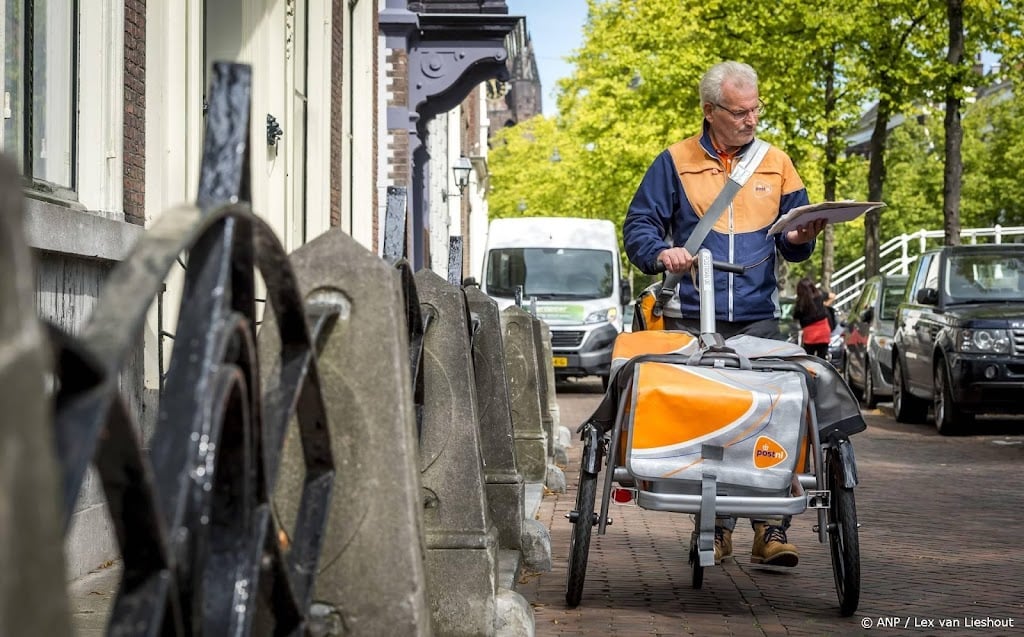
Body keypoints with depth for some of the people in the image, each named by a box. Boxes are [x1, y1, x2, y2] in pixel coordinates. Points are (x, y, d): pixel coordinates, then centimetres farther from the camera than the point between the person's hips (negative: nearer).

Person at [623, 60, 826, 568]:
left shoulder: (777, 164, 14)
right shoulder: (675, 163, 7)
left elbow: (792, 245, 17)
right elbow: (638, 225, 6)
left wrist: (799, 238, -7)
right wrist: (661, 252, -15)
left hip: (758, 318, 1)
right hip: (692, 319, -1)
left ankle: (771, 528, -9)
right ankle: (715, 526, 8)